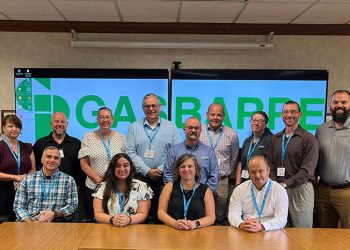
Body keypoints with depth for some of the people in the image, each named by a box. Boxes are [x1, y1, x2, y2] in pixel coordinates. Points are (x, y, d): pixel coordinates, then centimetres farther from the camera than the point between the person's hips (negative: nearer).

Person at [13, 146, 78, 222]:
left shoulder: (69, 180, 8)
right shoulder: (27, 179, 12)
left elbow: (72, 205, 5)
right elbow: (18, 205, 9)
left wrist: (54, 214, -12)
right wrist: (29, 221, -9)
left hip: (57, 223, -1)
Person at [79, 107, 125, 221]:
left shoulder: (121, 137, 4)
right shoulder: (88, 137, 3)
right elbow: (83, 163, 0)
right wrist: (99, 180, -9)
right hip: (93, 187, 0)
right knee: (93, 219, 6)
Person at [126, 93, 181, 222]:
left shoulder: (171, 127, 7)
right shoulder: (134, 127, 9)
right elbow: (130, 153, 1)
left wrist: (160, 169, -9)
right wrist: (147, 171, -9)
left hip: (164, 178, 0)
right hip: (139, 178, 0)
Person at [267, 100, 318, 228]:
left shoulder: (308, 139, -2)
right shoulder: (275, 138, 13)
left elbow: (307, 169, -10)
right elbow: (270, 164, 10)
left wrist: (286, 184, -13)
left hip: (300, 188, -4)